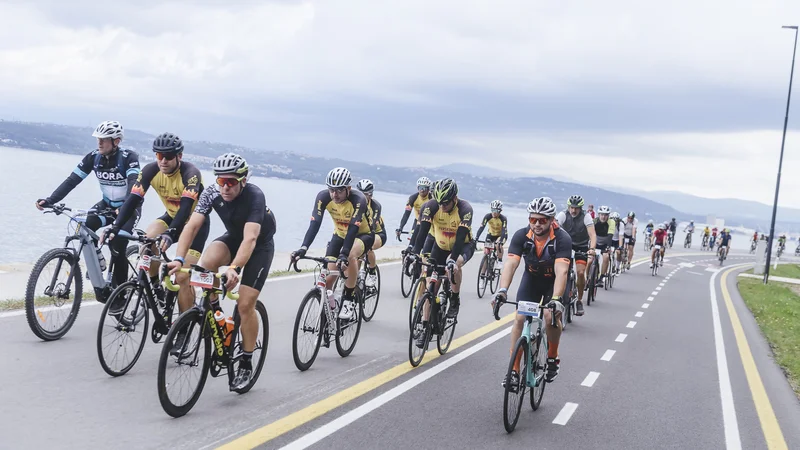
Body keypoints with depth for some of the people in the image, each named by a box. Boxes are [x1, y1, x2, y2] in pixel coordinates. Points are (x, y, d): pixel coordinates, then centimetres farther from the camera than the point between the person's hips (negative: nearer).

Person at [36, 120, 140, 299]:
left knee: (118, 248, -22)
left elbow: (134, 184, -36)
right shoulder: (93, 157, -9)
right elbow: (72, 180, -13)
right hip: (107, 205, 5)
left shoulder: (129, 157, -22)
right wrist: (50, 200, -27)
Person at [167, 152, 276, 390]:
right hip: (233, 237, 4)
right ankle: (214, 313, -5)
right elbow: (192, 225, -26)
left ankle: (246, 365, 3)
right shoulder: (212, 193, -20)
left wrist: (234, 268, -59)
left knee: (245, 304, -12)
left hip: (260, 245, -4)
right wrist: (179, 259, -41)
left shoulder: (255, 196, -33)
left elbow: (250, 238, -44)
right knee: (205, 263, -30)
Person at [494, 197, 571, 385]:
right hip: (531, 278, 2)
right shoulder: (521, 236, -24)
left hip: (554, 281, -2)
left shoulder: (562, 239, -31)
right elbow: (511, 264, -34)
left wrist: (556, 299, -56)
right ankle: (514, 370, -3)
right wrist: (502, 290, -50)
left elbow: (561, 271, -42)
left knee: (551, 316, -23)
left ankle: (552, 358, 5)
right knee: (520, 318, -11)